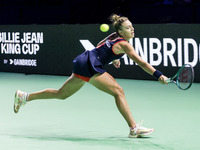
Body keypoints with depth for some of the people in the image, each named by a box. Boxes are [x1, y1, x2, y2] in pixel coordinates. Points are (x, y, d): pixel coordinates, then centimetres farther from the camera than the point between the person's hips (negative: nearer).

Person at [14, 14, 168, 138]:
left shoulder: (114, 36, 13)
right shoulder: (124, 44, -14)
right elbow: (141, 62, -21)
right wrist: (159, 75, -25)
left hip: (83, 62, 10)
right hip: (89, 64, -10)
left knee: (61, 94, 19)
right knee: (118, 91, -13)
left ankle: (24, 97, 26)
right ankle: (134, 128, -16)